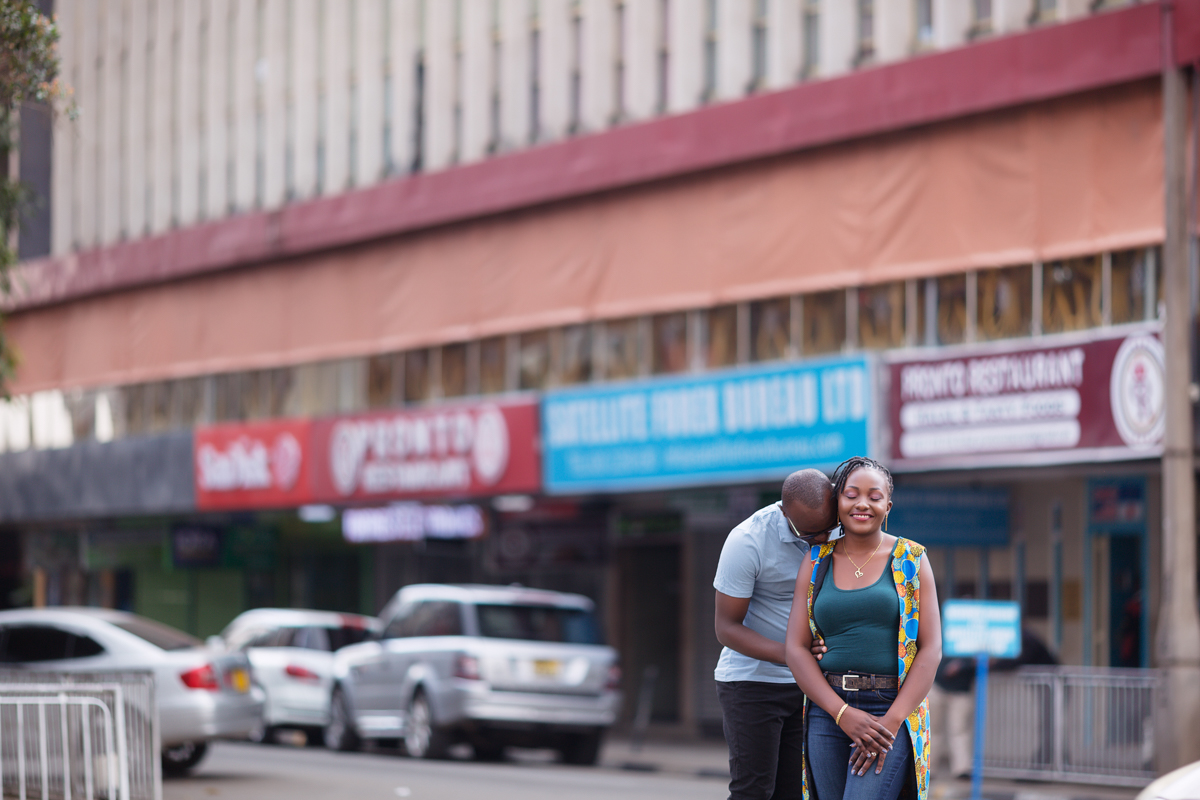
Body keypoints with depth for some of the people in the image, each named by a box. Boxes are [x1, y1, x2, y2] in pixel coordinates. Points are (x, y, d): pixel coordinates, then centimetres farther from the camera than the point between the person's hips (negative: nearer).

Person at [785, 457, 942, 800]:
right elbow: (796, 648, 3)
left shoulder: (911, 561, 3)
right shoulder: (817, 563, 9)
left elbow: (931, 649, -3)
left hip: (892, 711, -4)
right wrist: (842, 714, -11)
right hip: (828, 713, 4)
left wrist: (891, 723, -14)